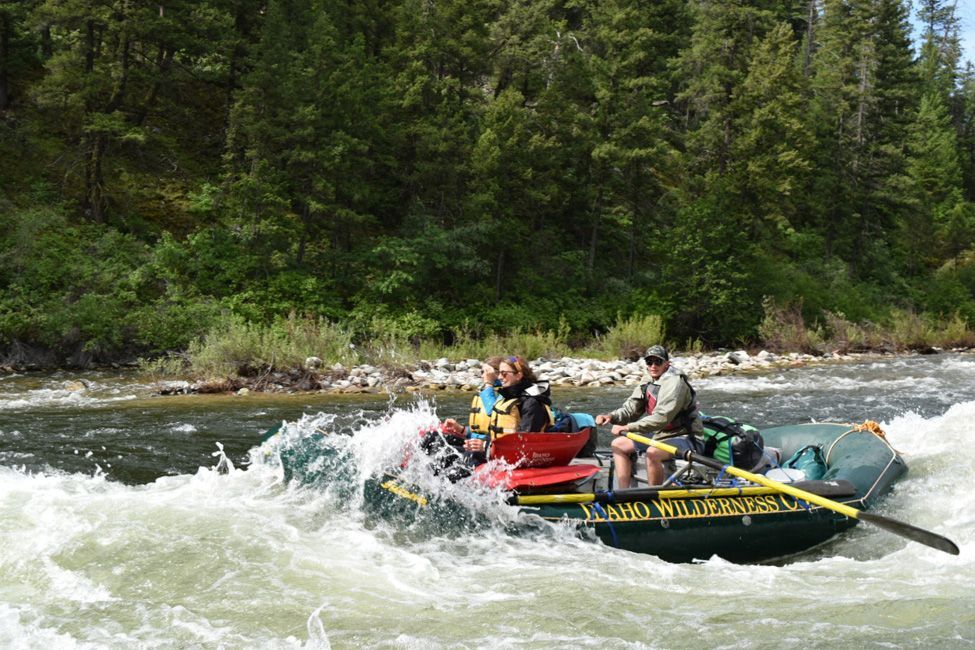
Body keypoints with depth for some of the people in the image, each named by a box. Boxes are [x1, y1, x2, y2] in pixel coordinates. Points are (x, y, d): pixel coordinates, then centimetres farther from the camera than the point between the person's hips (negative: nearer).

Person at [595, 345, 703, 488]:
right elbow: (630, 409, 5)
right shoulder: (648, 387, 11)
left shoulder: (675, 382, -17)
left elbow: (661, 418, -27)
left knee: (652, 452, -36)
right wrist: (611, 416, -17)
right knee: (619, 444, 9)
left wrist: (628, 427, -29)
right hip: (662, 438, 10)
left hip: (687, 440, -10)